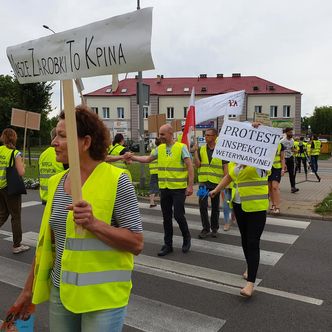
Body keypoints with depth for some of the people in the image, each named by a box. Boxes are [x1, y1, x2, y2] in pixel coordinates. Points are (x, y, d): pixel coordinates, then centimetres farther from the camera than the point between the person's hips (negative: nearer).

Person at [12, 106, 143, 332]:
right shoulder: (56, 182, 2)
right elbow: (46, 241, 11)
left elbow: (137, 244, -16)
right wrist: (29, 289, 14)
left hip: (103, 296, -5)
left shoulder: (117, 181, -16)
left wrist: (94, 224, -28)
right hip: (60, 292, 6)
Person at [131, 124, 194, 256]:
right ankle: (168, 245, 22)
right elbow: (147, 159, 20)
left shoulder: (181, 147, -9)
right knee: (166, 217, 10)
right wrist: (132, 157, 10)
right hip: (164, 188, 5)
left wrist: (190, 185, -16)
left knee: (178, 215, -5)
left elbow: (190, 166, -11)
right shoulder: (160, 148, 7)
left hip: (179, 188, -5)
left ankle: (187, 238, 23)